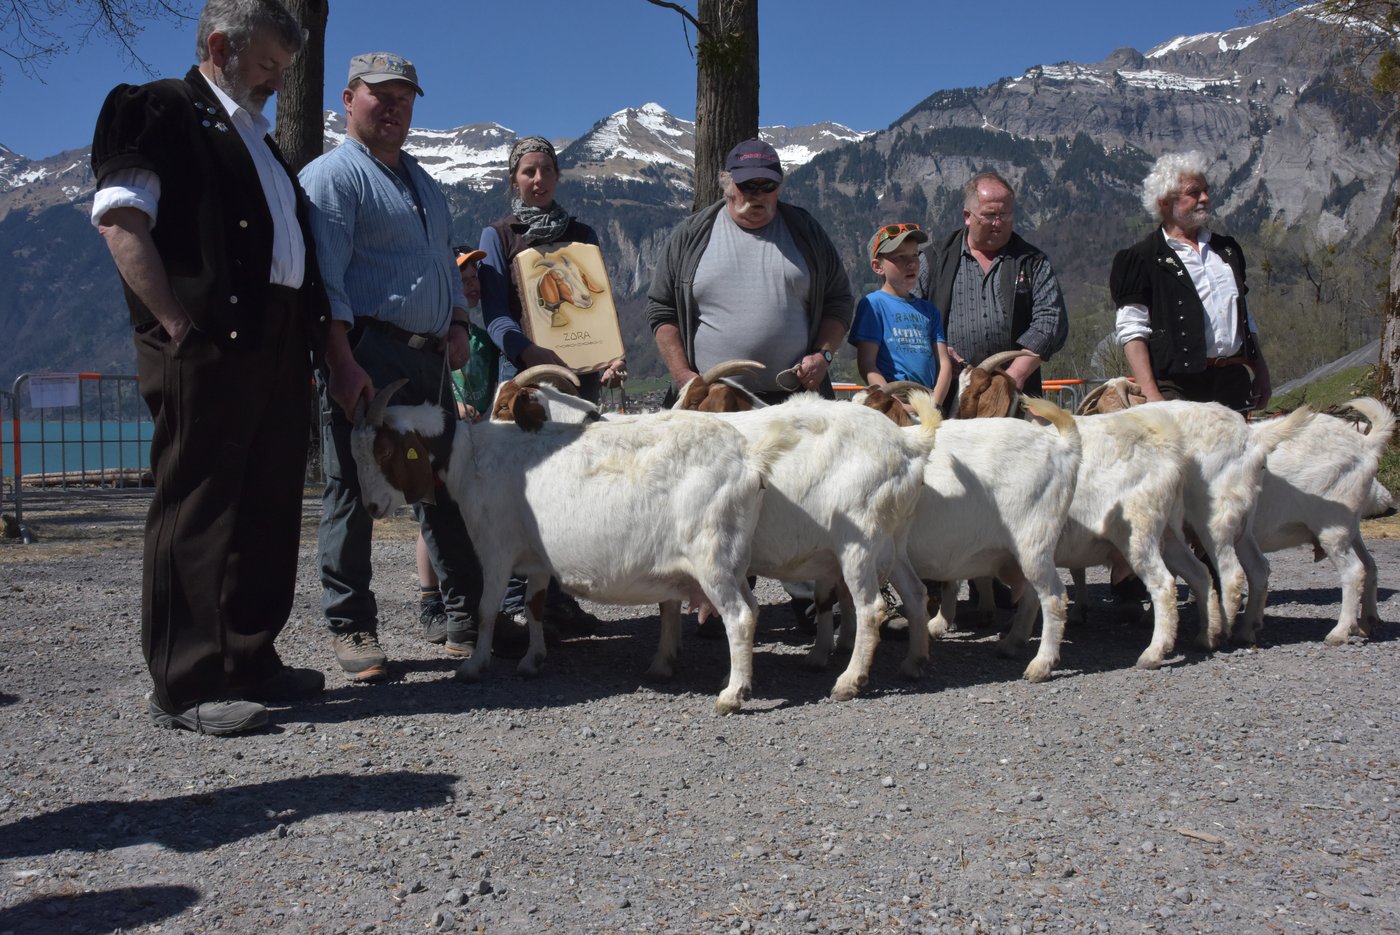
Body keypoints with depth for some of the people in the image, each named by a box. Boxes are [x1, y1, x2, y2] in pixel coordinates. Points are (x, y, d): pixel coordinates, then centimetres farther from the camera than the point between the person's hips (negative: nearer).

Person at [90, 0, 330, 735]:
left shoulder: (257, 142, 27)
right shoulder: (159, 110, 2)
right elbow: (121, 224, -10)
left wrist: (316, 333, 13)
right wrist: (179, 326, -17)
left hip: (278, 345, 8)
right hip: (206, 344, -8)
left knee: (269, 509, 9)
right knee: (198, 508, -7)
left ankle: (249, 661, 19)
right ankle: (185, 685, -2)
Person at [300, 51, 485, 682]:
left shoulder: (422, 183, 24)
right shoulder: (331, 175, -3)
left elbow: (445, 262, 30)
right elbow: (325, 280, -12)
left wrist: (457, 325, 13)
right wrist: (342, 363, -20)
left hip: (429, 358, 8)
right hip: (369, 352, -8)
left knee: (444, 486, 10)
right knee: (353, 491, -2)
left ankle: (463, 616, 19)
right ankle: (351, 628, 6)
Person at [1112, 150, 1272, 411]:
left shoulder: (1227, 249, 19)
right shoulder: (1142, 259, -2)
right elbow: (1132, 331, -8)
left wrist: (1261, 371, 20)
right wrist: (1151, 394, -17)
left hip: (1234, 382, 6)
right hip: (1179, 389, -6)